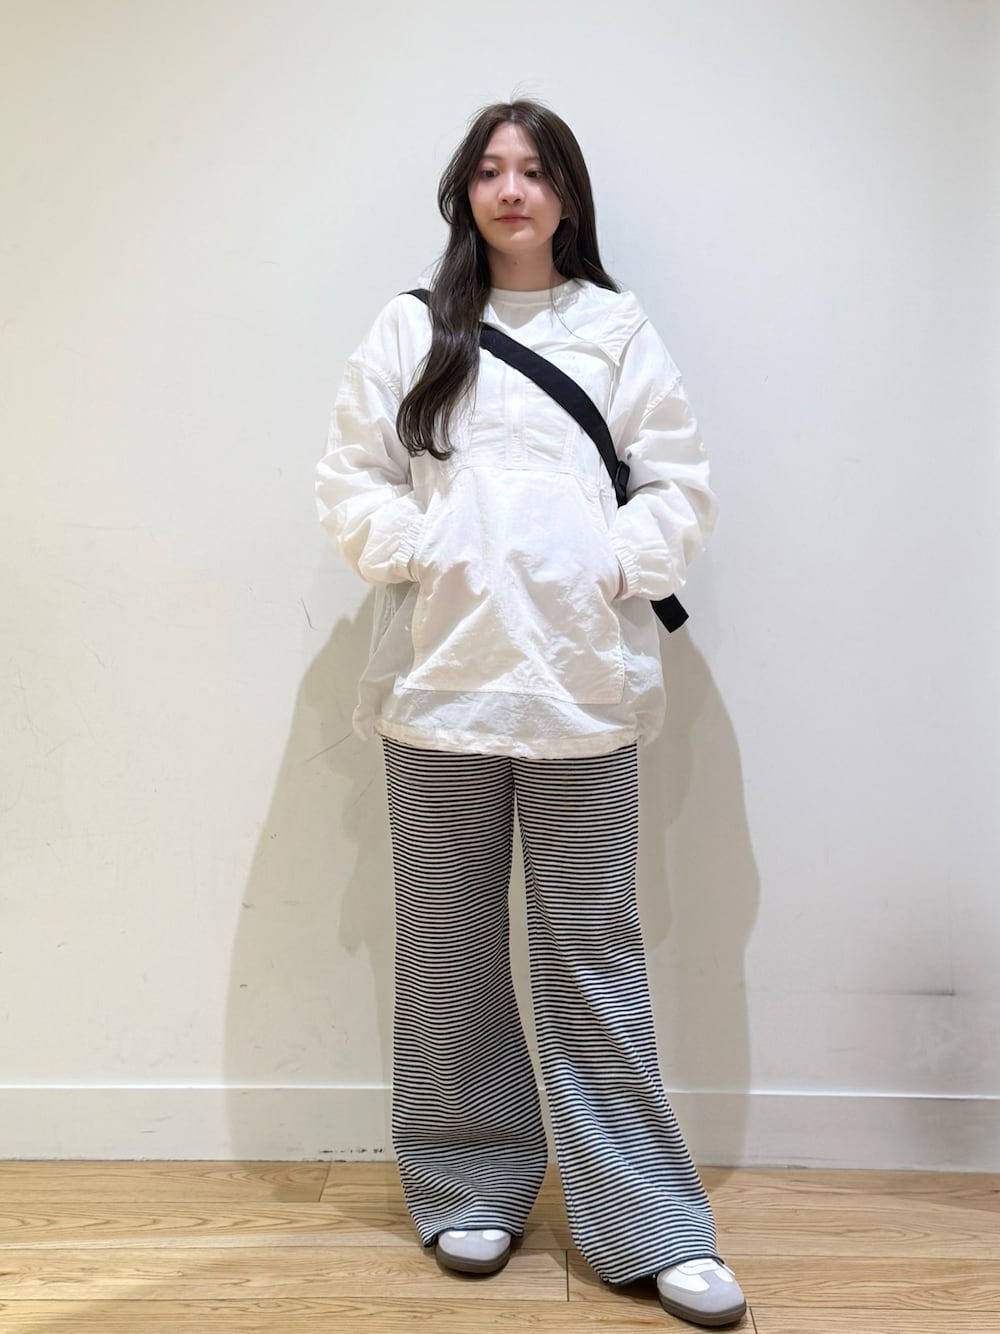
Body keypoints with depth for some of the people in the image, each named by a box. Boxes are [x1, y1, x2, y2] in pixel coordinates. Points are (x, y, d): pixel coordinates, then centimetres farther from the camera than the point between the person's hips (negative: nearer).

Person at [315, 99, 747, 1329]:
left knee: (593, 948, 3)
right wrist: (428, 555, -7)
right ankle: (470, 1186, 26)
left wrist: (610, 565, -7)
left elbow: (681, 489, 6)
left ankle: (647, 1224, 14)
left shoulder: (619, 329, 9)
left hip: (582, 683, -1)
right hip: (441, 675, 1)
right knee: (448, 946, 8)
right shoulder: (410, 330, 10)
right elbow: (351, 485, 6)